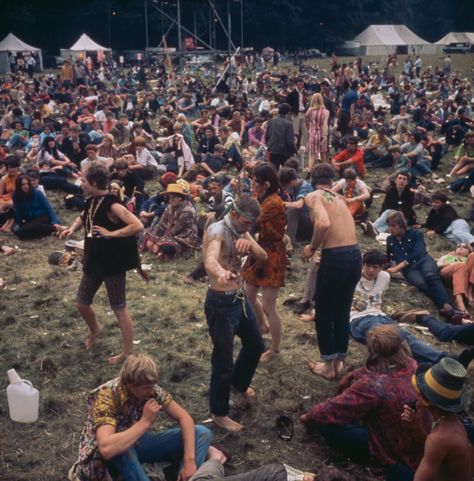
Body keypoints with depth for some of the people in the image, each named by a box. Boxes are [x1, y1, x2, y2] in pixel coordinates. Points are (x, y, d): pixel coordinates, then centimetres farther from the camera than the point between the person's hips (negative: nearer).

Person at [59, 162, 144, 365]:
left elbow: (138, 226, -31)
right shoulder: (91, 201, 2)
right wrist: (72, 228, 3)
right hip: (94, 261, 8)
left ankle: (128, 352, 15)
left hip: (113, 263, -8)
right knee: (81, 303, 19)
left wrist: (111, 233, -27)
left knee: (119, 308, 3)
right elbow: (83, 218, 23)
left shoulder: (112, 205, -23)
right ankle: (94, 331, 48)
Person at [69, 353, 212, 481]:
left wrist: (189, 460, -24)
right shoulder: (107, 396, -31)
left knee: (202, 433, -10)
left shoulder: (151, 389, -15)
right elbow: (106, 448, -45)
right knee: (122, 449, -43)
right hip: (112, 457, -5)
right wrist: (145, 422, -38)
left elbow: (184, 418, -12)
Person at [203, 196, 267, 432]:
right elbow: (210, 260, -42)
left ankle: (238, 382, 51)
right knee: (223, 360, -1)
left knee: (255, 345, 25)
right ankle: (219, 413, 17)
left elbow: (263, 257, -2)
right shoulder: (217, 231, -22)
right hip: (221, 302, -9)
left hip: (239, 298, 9)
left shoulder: (241, 231, 6)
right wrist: (221, 274, -66)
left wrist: (249, 244, -24)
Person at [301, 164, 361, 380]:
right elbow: (343, 226, 11)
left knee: (323, 314, 12)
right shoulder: (339, 198, 18)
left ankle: (329, 366, 23)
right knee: (342, 312, 21)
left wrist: (311, 248, -7)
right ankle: (339, 362, 33)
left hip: (335, 257, -6)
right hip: (355, 256, 7)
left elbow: (323, 224, -20)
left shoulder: (313, 196, -3)